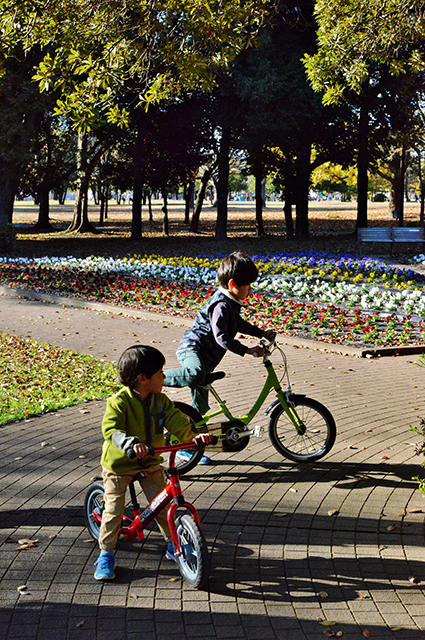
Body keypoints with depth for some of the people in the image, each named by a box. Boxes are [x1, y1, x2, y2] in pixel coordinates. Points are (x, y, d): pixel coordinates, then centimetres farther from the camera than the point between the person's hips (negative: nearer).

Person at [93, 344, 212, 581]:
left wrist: (195, 436, -29)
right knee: (114, 510, -2)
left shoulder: (160, 400, -4)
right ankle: (106, 554, 12)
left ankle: (174, 546, 23)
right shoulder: (119, 402, -22)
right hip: (119, 465, -4)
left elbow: (177, 422, -9)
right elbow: (110, 430, -33)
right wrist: (131, 443, -51)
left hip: (151, 464, 5)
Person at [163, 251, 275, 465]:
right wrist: (246, 350, -26)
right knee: (195, 376, -43)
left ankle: (186, 448, 21)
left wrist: (261, 333, 32)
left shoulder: (231, 303, 14)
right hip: (192, 349, -10)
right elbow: (221, 337, -25)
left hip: (204, 356, 10)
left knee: (200, 407, 11)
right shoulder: (221, 305, -19)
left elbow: (238, 324, 33)